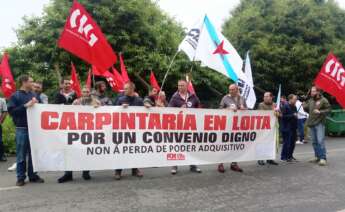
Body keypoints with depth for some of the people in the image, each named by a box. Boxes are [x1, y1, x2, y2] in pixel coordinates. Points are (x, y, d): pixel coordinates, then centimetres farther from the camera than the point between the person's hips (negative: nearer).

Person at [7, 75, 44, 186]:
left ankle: (33, 175, 20)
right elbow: (11, 111, -10)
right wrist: (25, 106, -17)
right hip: (21, 129, -3)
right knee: (21, 155, 4)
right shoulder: (15, 96, -1)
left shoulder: (34, 95, 10)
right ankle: (21, 177, 15)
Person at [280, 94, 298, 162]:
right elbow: (283, 116, -18)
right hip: (287, 128, -8)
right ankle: (284, 157, 2)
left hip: (293, 128, 8)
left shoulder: (294, 107, 15)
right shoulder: (285, 106, -10)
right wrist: (292, 115, -17)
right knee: (287, 142, -6)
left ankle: (290, 155, 22)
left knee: (292, 142, 10)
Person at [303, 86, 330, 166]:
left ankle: (323, 158, -6)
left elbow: (328, 109, -7)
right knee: (314, 142, 11)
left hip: (319, 123, -6)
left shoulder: (323, 100, -5)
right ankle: (317, 157, 21)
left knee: (320, 141, -12)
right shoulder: (310, 100, 13)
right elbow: (307, 109, 22)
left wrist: (320, 112, -19)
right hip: (311, 123, 7)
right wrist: (304, 106, 2)